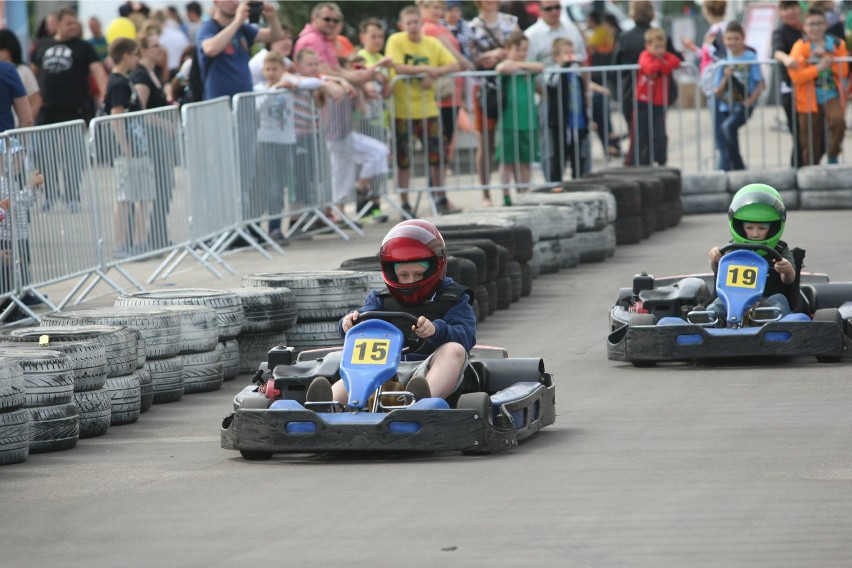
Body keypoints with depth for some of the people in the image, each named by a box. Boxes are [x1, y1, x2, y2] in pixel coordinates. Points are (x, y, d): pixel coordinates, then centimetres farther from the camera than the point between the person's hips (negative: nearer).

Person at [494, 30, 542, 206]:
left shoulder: (529, 70, 12)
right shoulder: (505, 65, -1)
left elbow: (540, 67, -7)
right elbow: (502, 68, -24)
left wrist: (519, 65, -7)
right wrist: (517, 65, -8)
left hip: (528, 123, 4)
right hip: (508, 123, -4)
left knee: (525, 162, 8)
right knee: (507, 161, 0)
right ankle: (506, 198, 4)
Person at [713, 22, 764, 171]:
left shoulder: (750, 58, -4)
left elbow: (760, 85, -4)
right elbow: (718, 94, 4)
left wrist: (750, 101, -16)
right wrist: (725, 78, -13)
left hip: (744, 104, -4)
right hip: (725, 106, 4)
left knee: (728, 126, -29)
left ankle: (738, 166, -18)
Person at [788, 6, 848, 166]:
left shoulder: (836, 44, 5)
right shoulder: (800, 47, -3)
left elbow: (844, 72, -1)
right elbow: (796, 76, -14)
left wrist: (827, 56, -10)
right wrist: (818, 67, -21)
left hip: (832, 94, 1)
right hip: (808, 99, -1)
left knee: (838, 121, -28)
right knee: (810, 145, 2)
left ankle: (833, 157, -7)